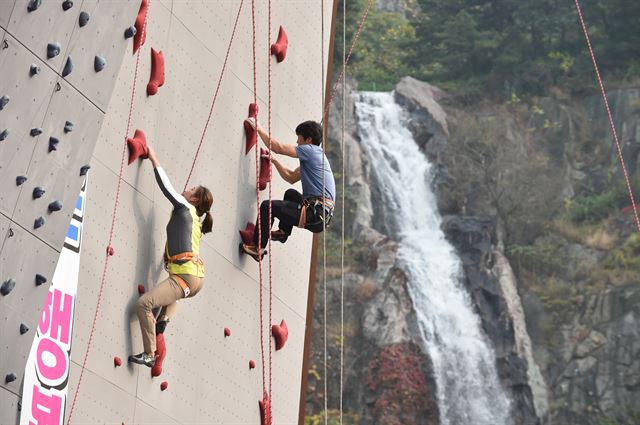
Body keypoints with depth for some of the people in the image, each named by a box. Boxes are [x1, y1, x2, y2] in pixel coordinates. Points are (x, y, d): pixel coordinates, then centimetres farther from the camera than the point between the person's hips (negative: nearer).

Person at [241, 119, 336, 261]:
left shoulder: (311, 150, -8)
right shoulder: (311, 156, 22)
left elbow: (278, 147, -10)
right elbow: (291, 178, 26)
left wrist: (259, 129, -1)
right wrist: (274, 161, 24)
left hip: (316, 213, -10)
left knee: (267, 206, -7)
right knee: (290, 194, 36)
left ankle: (258, 248, -1)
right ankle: (283, 231, 36)